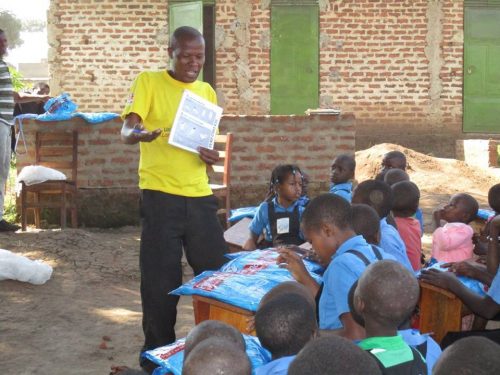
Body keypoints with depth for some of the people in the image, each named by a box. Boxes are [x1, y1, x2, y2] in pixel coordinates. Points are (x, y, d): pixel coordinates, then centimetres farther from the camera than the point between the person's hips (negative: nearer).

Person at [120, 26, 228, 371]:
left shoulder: (207, 92, 13)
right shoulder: (148, 82, -3)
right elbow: (126, 132, -13)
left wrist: (211, 156, -3)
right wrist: (140, 134, -36)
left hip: (199, 195, 5)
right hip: (161, 195, -5)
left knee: (217, 270, 8)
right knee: (161, 279, -1)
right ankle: (158, 352, 14)